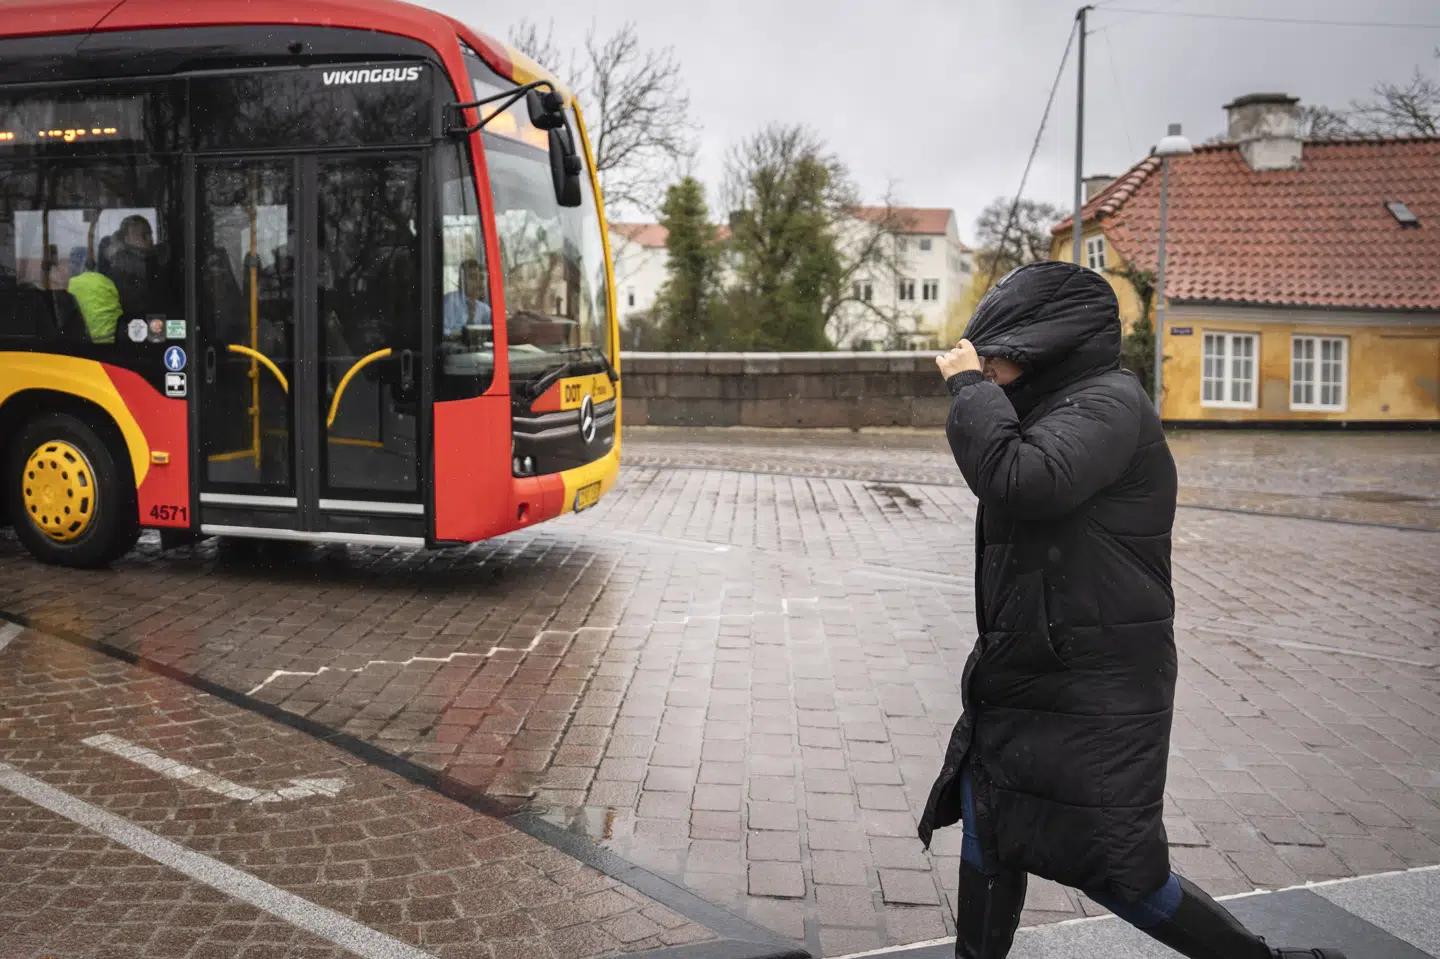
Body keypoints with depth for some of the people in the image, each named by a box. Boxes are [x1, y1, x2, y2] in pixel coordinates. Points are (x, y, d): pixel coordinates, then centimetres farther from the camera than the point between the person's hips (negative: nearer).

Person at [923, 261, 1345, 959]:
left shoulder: (1109, 401, -17)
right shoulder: (1058, 407, 11)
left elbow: (1019, 482, -32)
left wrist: (972, 386, -20)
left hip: (1093, 692, -9)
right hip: (1027, 675, 10)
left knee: (1115, 871, 0)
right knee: (986, 827, 17)